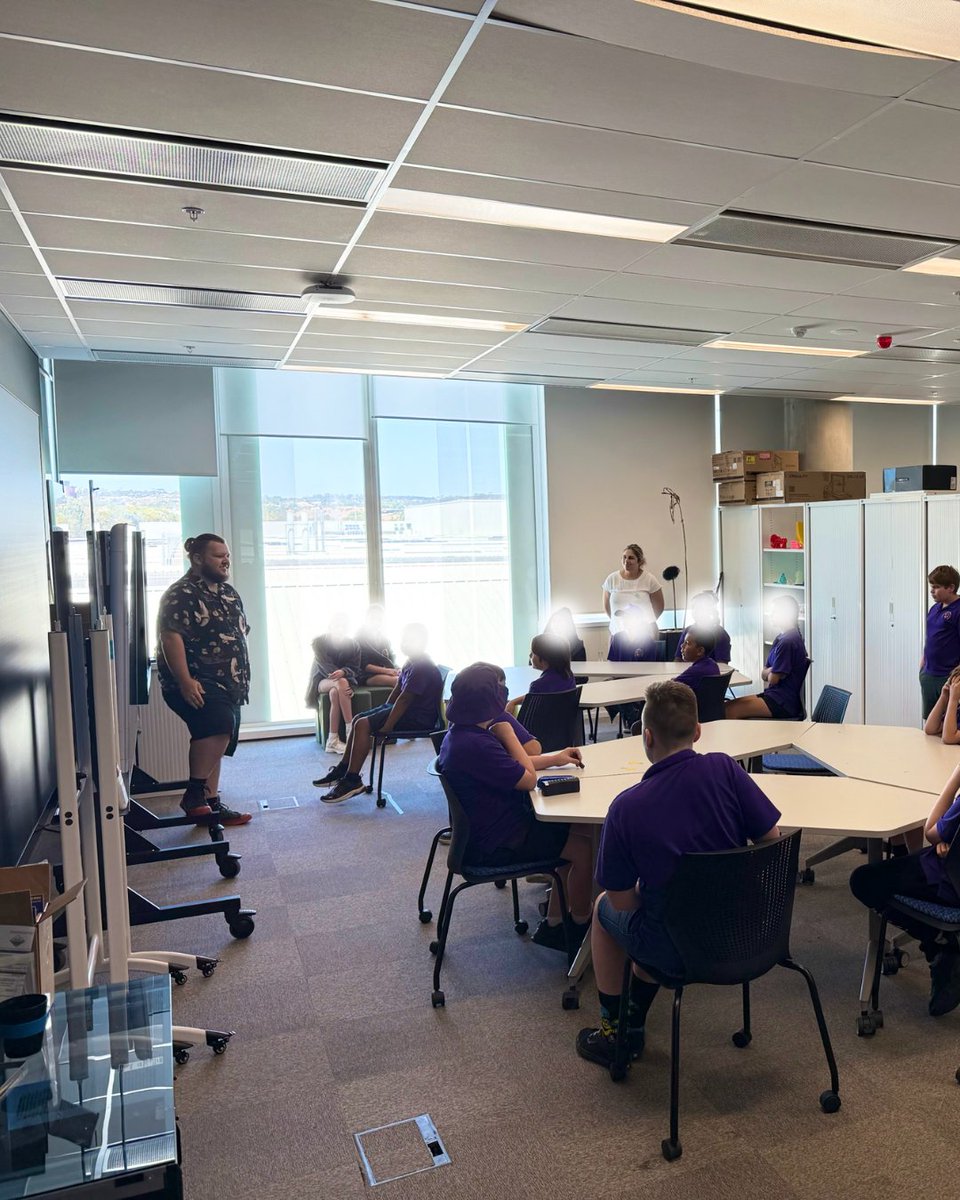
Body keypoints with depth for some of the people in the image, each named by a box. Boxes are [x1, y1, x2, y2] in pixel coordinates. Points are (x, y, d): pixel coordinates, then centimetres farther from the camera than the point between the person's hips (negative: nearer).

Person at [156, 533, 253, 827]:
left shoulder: (228, 593, 16)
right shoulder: (181, 594, -10)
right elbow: (170, 636, -20)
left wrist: (241, 681, 21)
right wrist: (185, 680, -27)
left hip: (226, 685, 9)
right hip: (197, 686, -9)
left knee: (214, 740, 11)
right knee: (219, 724, -30)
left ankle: (211, 805, 18)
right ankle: (194, 792, -20)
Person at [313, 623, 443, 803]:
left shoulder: (421, 666, -21)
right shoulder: (412, 662, 13)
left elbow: (405, 699, -25)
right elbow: (398, 689, 17)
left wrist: (386, 727, -24)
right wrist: (383, 711, 9)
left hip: (419, 717, -11)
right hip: (408, 709, 11)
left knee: (363, 724, -20)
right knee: (358, 719, 11)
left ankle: (352, 781, -16)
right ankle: (342, 769, 16)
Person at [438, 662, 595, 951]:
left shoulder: (462, 733, 4)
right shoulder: (474, 745, -30)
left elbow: (512, 765, 19)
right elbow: (528, 779, -19)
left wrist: (556, 758, 17)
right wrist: (507, 732, -13)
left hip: (489, 827, 11)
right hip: (493, 844, -11)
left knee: (580, 832, 11)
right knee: (586, 849, -5)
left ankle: (553, 923, 18)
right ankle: (581, 925, 19)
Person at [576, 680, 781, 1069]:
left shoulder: (625, 807, -21)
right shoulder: (724, 769, -16)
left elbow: (623, 901, -12)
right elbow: (771, 840, -6)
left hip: (679, 952, -3)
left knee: (604, 908, 27)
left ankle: (615, 1032, 37)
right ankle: (633, 1021, 42)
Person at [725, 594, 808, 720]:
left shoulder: (788, 641, -17)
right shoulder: (781, 638, 16)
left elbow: (773, 679, -15)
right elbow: (764, 674, 15)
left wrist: (770, 672, 6)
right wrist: (772, 671, -6)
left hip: (784, 703, -10)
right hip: (775, 695, 10)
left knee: (730, 712, -20)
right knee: (728, 705, 1)